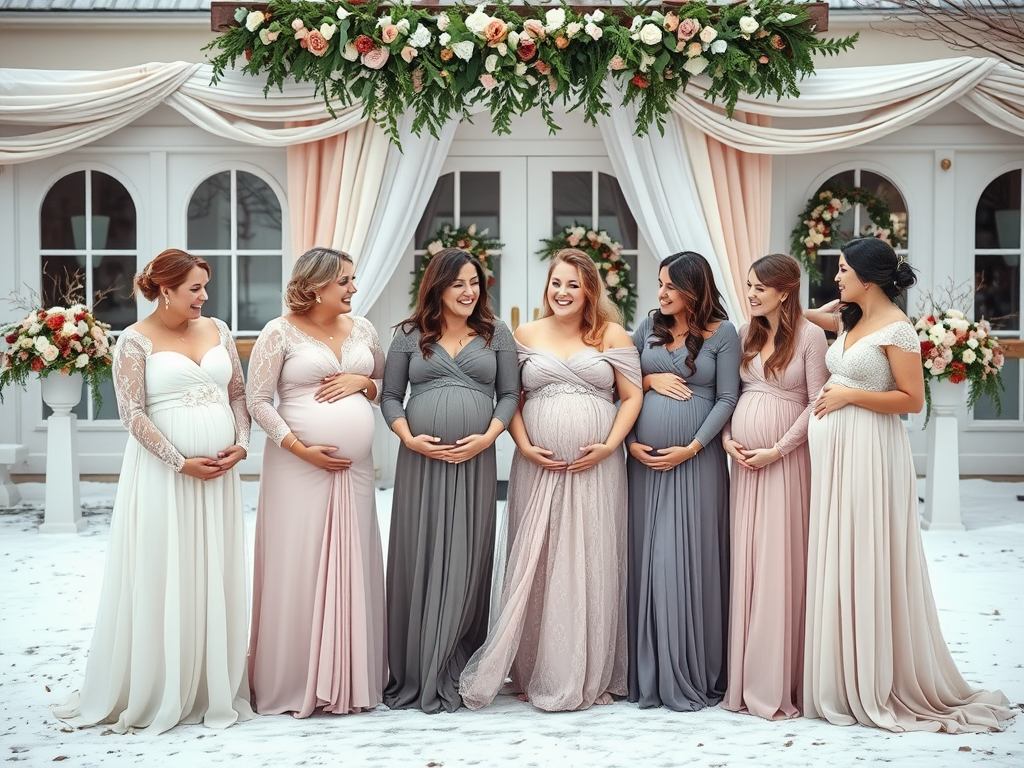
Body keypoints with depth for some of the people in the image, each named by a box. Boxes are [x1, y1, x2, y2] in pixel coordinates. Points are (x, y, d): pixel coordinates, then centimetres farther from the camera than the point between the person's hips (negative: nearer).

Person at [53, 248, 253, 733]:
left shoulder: (216, 330, 10)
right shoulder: (136, 341, -5)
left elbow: (238, 393, 13)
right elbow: (133, 413, -11)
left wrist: (241, 443, -2)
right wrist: (181, 463, -14)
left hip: (218, 474, 5)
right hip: (163, 475, -5)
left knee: (215, 580, 8)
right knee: (163, 581, 0)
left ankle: (214, 688, 19)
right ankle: (154, 692, 13)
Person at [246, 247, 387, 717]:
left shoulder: (361, 329, 11)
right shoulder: (280, 333, -4)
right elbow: (258, 401, -6)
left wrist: (362, 382, -3)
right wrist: (301, 448, -14)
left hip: (355, 469, 5)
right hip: (299, 468, -5)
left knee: (351, 570, 6)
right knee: (298, 571, -2)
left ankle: (350, 679, 17)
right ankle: (291, 683, 9)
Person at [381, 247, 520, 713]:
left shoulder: (495, 335, 9)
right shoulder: (409, 335, 8)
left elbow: (510, 394, 6)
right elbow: (390, 395, 8)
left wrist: (486, 437, -9)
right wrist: (408, 437, -8)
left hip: (475, 462, 0)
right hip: (420, 460, 0)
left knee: (465, 563, 0)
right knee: (417, 561, 1)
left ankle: (449, 678, 8)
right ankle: (411, 678, 11)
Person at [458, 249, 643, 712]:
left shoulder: (612, 336, 6)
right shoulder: (526, 336, 10)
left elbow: (631, 396, 5)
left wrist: (610, 445, -7)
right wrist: (524, 446, -5)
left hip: (595, 468, -1)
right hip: (538, 466, 1)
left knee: (592, 564, 0)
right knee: (536, 566, 1)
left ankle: (591, 676, 10)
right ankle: (536, 673, 11)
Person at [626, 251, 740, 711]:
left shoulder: (721, 333, 0)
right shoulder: (648, 328, 11)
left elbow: (727, 399, -4)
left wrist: (691, 448, -11)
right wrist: (650, 380, -7)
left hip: (695, 461, -3)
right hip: (645, 459, 4)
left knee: (690, 560, -3)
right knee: (646, 559, 4)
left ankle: (690, 676, 7)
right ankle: (647, 674, 12)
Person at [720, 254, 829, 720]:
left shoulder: (810, 336, -5)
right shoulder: (746, 334, 13)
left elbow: (818, 404, -8)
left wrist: (777, 450, -12)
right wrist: (727, 437, -1)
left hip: (786, 459, -5)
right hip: (744, 457, 6)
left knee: (781, 561, -5)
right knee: (744, 559, 5)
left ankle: (778, 682, 3)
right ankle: (745, 678, 13)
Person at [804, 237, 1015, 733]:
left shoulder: (896, 329, -10)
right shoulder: (849, 321, 12)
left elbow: (912, 399, -13)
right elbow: (803, 316, 31)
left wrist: (849, 395, -14)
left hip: (870, 453, -8)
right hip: (834, 450, 8)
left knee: (869, 563, -4)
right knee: (836, 562, 9)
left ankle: (881, 686, 6)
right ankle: (843, 681, 18)